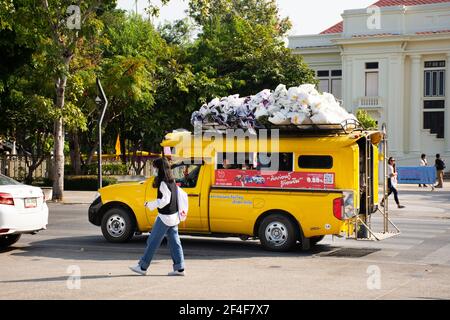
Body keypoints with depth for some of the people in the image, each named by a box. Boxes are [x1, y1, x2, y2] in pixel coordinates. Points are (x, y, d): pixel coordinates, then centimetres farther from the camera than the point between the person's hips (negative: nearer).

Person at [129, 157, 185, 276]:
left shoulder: (163, 183, -17)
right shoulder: (172, 181, 10)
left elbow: (165, 200, -22)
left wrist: (150, 204, -17)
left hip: (165, 217, -9)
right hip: (174, 216, 9)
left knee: (153, 241, -1)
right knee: (174, 242, 8)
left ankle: (142, 267, 5)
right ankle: (179, 268, 7)